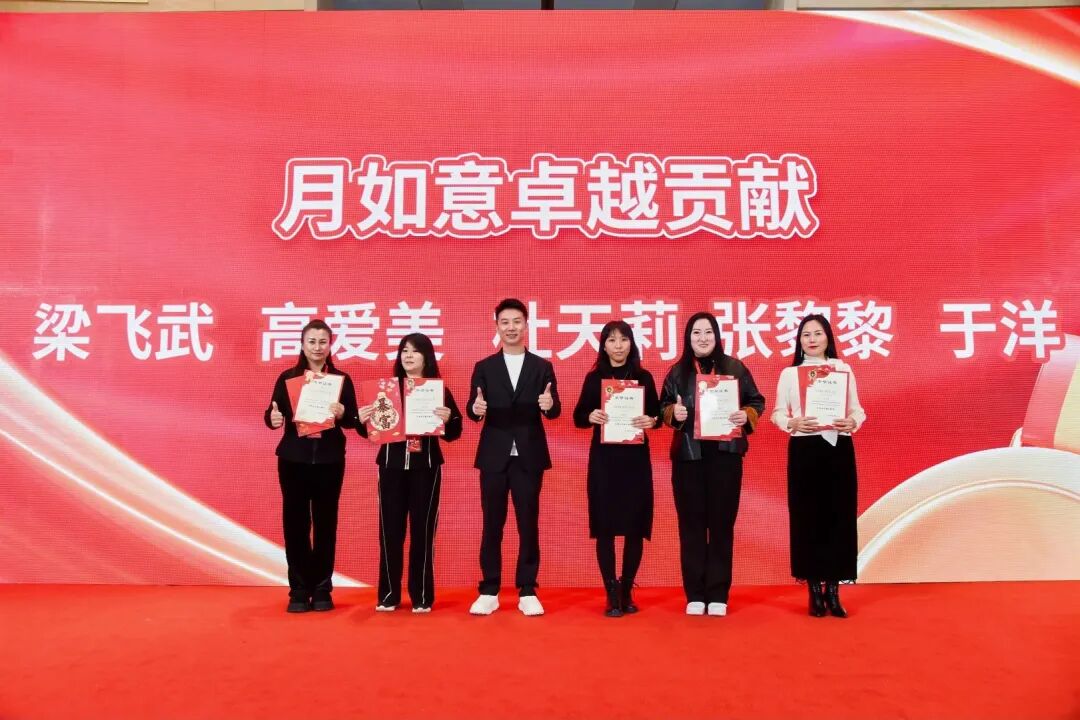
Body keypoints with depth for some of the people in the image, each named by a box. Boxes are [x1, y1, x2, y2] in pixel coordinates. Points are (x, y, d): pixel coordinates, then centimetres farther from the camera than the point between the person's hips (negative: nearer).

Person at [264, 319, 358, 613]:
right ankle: (299, 590, 12)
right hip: (293, 459, 0)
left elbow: (354, 420, 1)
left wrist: (341, 414, -20)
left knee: (325, 523, 4)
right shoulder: (287, 377, 5)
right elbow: (273, 413, 1)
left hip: (329, 460, 0)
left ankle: (322, 589, 15)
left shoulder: (342, 379, 4)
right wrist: (272, 419, -21)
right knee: (295, 522, 2)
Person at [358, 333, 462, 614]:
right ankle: (389, 594, 16)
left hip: (426, 467, -2)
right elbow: (372, 430, 8)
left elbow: (453, 434, -1)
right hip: (391, 465, 2)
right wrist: (362, 419, -12)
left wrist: (448, 419, -21)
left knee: (422, 529, 2)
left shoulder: (440, 390, 1)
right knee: (390, 529, 5)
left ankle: (421, 596, 13)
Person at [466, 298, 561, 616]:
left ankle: (527, 592, 16)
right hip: (494, 456, 0)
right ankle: (489, 592, 16)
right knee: (492, 525, 6)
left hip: (529, 456, 0)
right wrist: (476, 408, -24)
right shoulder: (484, 367, 7)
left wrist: (549, 405, -23)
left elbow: (554, 411, 0)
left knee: (528, 524, 5)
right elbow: (473, 411, 0)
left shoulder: (542, 367, 6)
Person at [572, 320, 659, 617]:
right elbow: (578, 417, 3)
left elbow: (657, 413, 6)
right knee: (604, 525, -2)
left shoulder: (644, 377, 6)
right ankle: (612, 595, 8)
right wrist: (590, 417, -17)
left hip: (636, 459, 1)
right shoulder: (593, 378, 4)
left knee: (636, 526, 3)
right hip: (603, 459, -1)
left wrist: (651, 420, -16)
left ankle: (627, 591, 19)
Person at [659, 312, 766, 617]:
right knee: (691, 524, 4)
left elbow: (757, 401, 8)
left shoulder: (734, 368, 4)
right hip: (687, 456, 1)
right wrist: (673, 412, -10)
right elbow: (663, 406, 11)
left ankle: (718, 594, 14)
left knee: (722, 523, 4)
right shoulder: (677, 372, 7)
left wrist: (746, 415, -12)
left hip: (725, 455, -1)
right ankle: (695, 594, 14)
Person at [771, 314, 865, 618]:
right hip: (804, 450, -1)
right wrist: (793, 423, -18)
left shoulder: (844, 369, 8)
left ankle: (833, 591, 13)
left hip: (839, 448, 1)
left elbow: (857, 408, 7)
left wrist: (853, 422, -14)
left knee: (839, 517, 2)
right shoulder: (789, 374, 6)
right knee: (807, 518, 1)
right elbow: (778, 413, 2)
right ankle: (814, 590, 12)